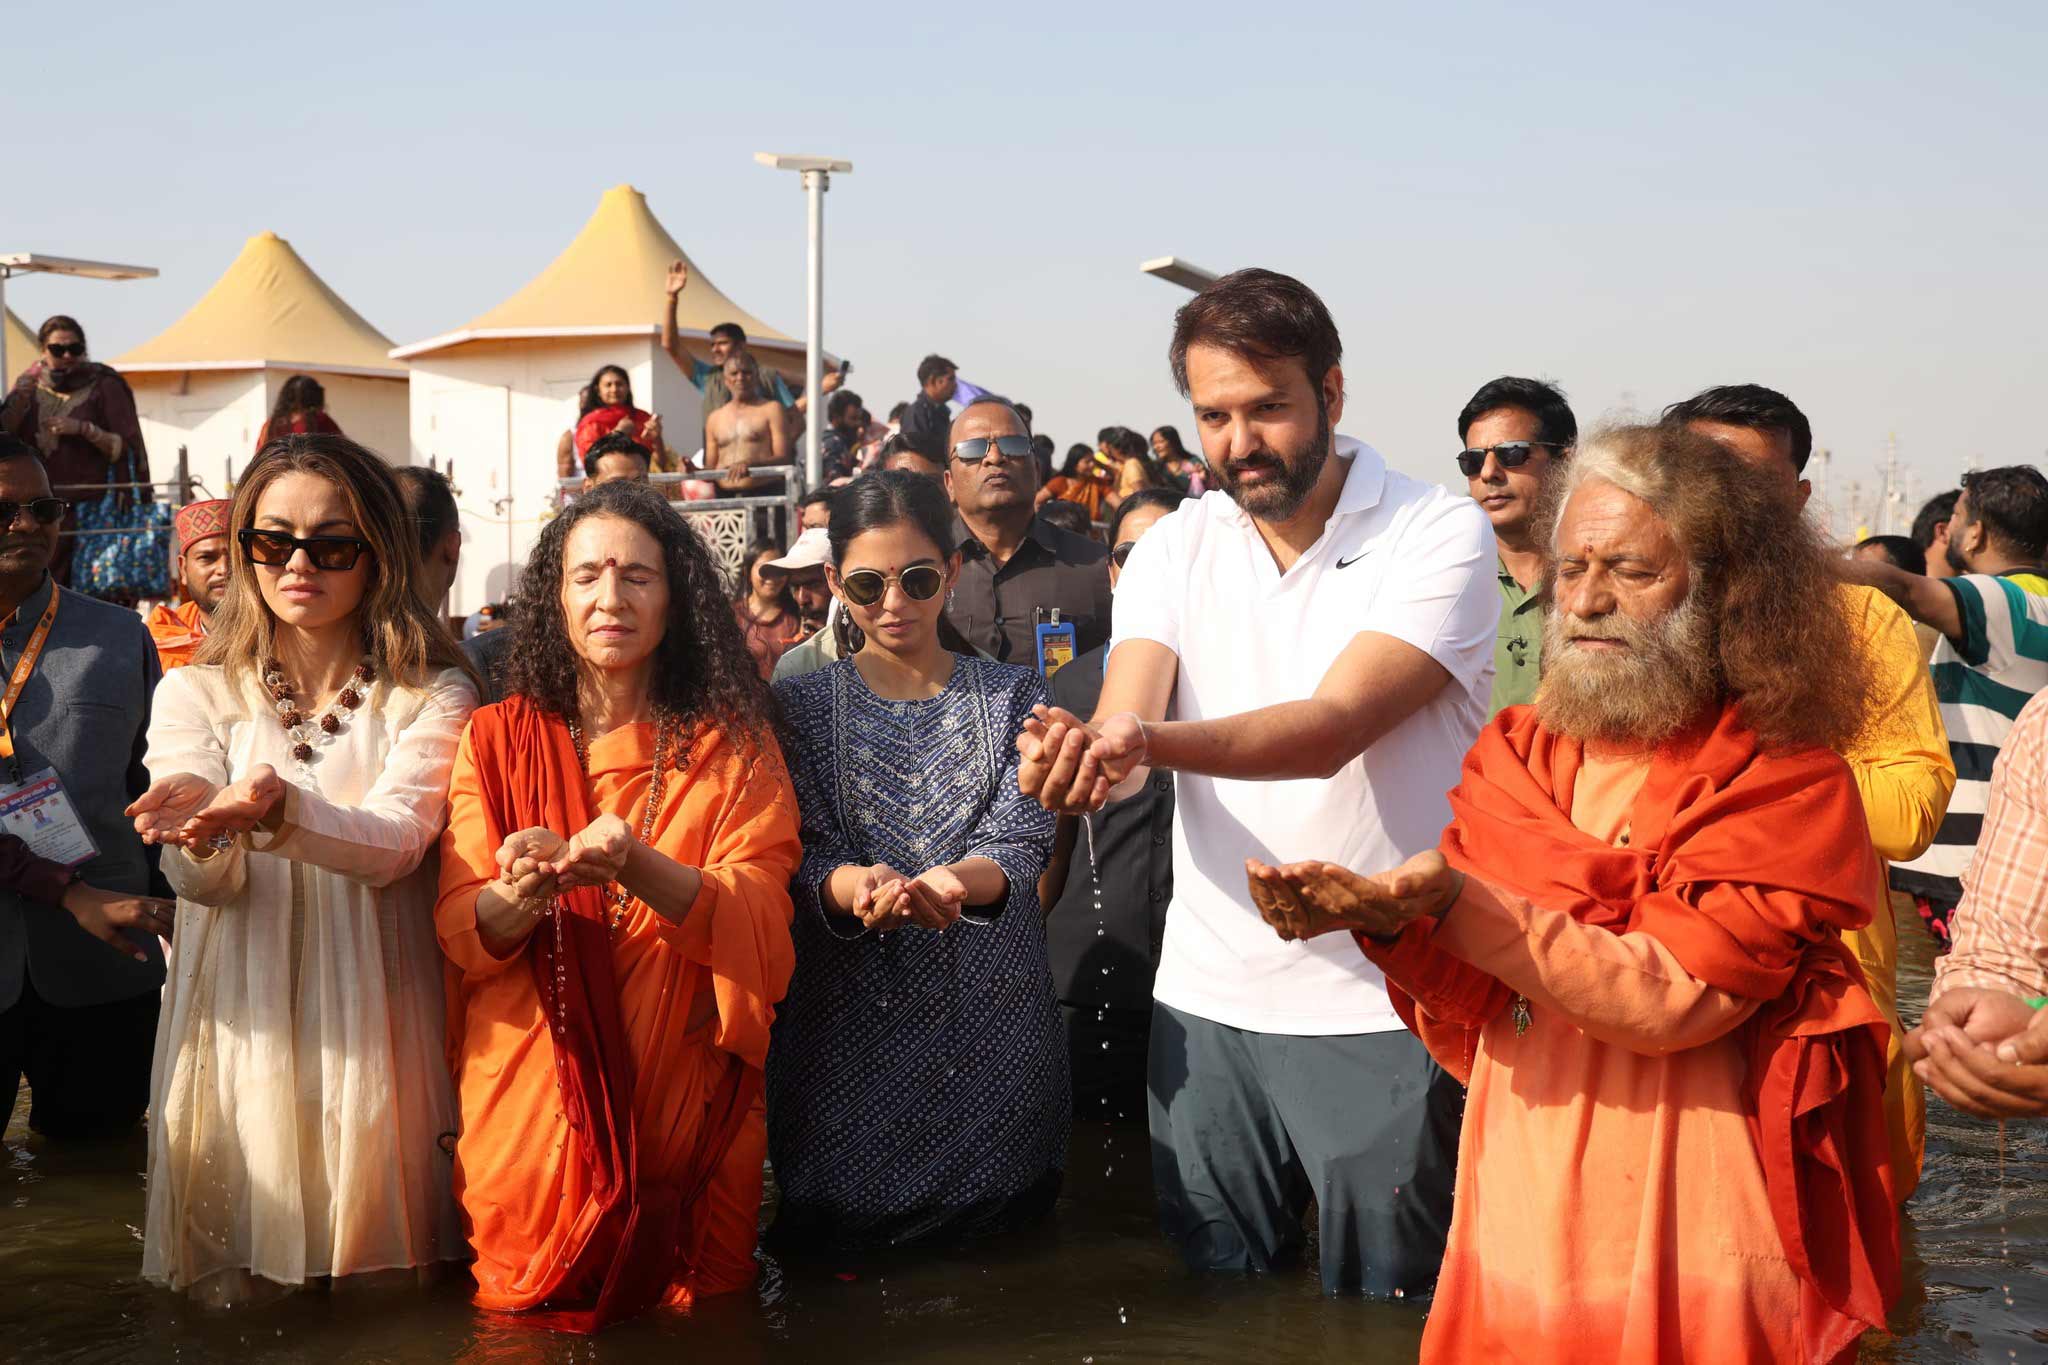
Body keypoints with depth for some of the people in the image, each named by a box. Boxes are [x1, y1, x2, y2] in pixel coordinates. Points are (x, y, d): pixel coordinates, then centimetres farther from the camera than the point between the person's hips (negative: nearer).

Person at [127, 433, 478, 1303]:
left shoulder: (433, 698, 1)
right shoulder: (196, 694, 5)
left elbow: (394, 845, -17)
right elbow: (200, 882, -8)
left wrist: (274, 808, -35)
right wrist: (199, 834, -32)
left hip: (372, 1026, -1)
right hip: (240, 1025, 1)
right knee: (235, 1297, 4)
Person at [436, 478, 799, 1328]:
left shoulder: (734, 742, 1)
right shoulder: (499, 739, 2)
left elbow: (759, 927, -12)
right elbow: (461, 934, -5)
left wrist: (638, 867, -30)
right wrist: (525, 893, -28)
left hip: (685, 1100, 0)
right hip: (532, 1101, 0)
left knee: (687, 1307, 11)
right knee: (535, 1313, 9)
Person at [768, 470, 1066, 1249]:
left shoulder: (1012, 697, 7)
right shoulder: (801, 706, 6)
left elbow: (1022, 843, -5)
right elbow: (806, 855, -4)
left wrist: (953, 881, -28)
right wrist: (856, 886, -28)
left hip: (994, 1027, 1)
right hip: (848, 1030, -1)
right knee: (841, 1244, 3)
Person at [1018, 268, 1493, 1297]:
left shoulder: (1437, 534, -9)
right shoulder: (1175, 548, 5)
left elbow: (1333, 727, -22)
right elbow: (1123, 726, -8)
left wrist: (1149, 739, -38)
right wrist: (1079, 753, -33)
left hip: (1379, 1010, -4)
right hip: (1206, 1000, 4)